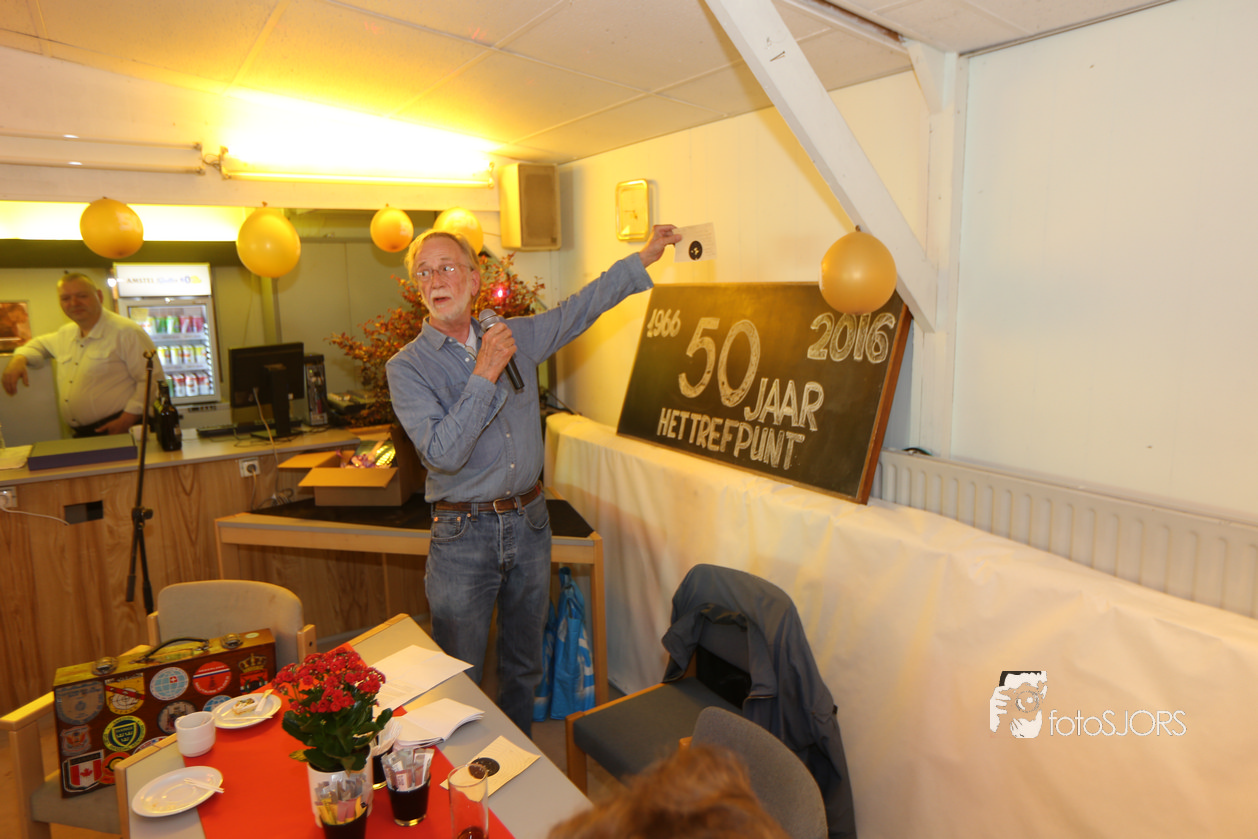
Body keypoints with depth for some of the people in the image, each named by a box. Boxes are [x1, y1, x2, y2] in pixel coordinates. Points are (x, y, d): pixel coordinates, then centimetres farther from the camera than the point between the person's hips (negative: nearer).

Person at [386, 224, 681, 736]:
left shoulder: (516, 336, 4)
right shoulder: (407, 367, -9)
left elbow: (580, 308, 15)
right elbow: (442, 453, -21)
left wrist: (644, 257, 17)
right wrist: (485, 374, -22)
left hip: (529, 522, 4)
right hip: (463, 535, -4)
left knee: (524, 665, 19)